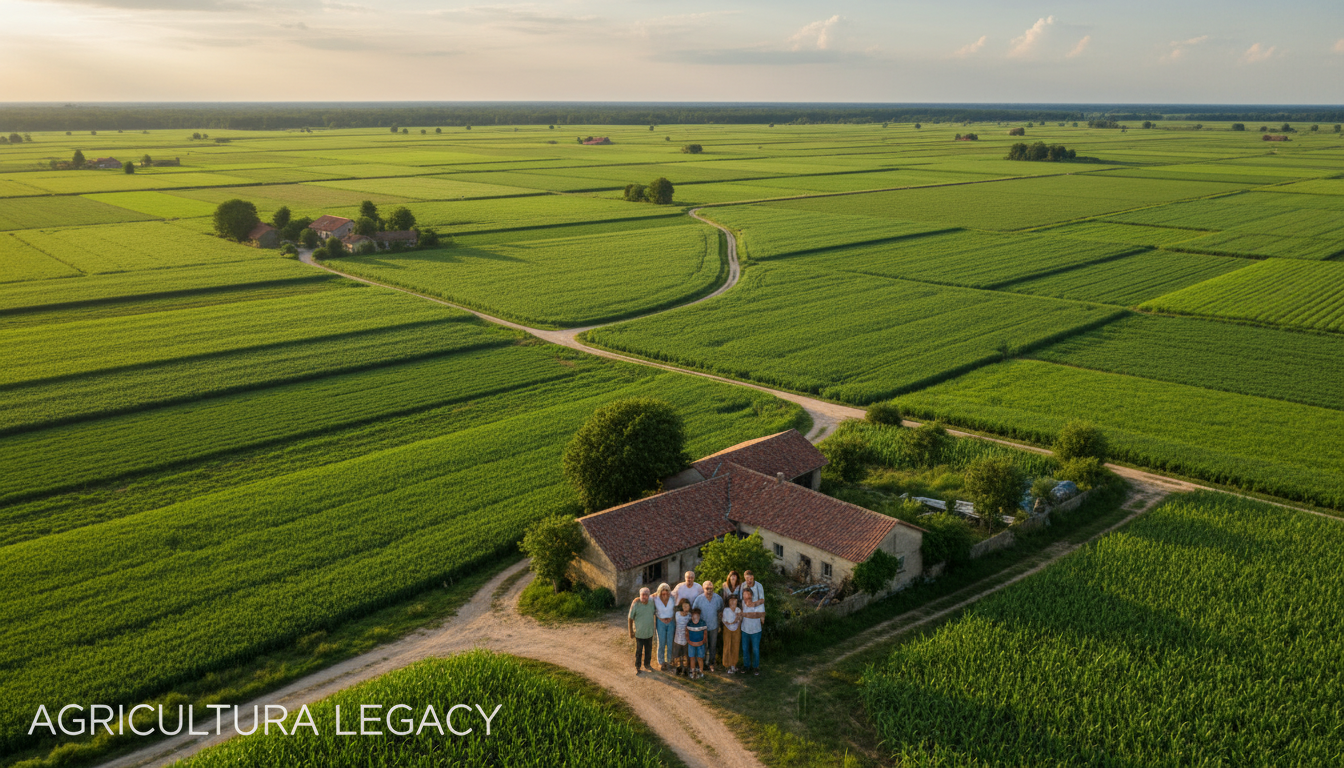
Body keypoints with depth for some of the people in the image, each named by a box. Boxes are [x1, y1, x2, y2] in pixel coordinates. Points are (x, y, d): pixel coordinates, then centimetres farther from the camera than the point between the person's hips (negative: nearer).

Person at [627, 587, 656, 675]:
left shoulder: (651, 603, -9)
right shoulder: (635, 605, -20)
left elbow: (654, 613, 12)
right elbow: (630, 619, -11)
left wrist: (655, 622, 13)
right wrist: (631, 632, -8)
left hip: (650, 632, 4)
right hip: (639, 633, -4)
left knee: (648, 650, 19)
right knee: (638, 651, 10)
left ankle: (647, 664, 39)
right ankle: (637, 667, 28)